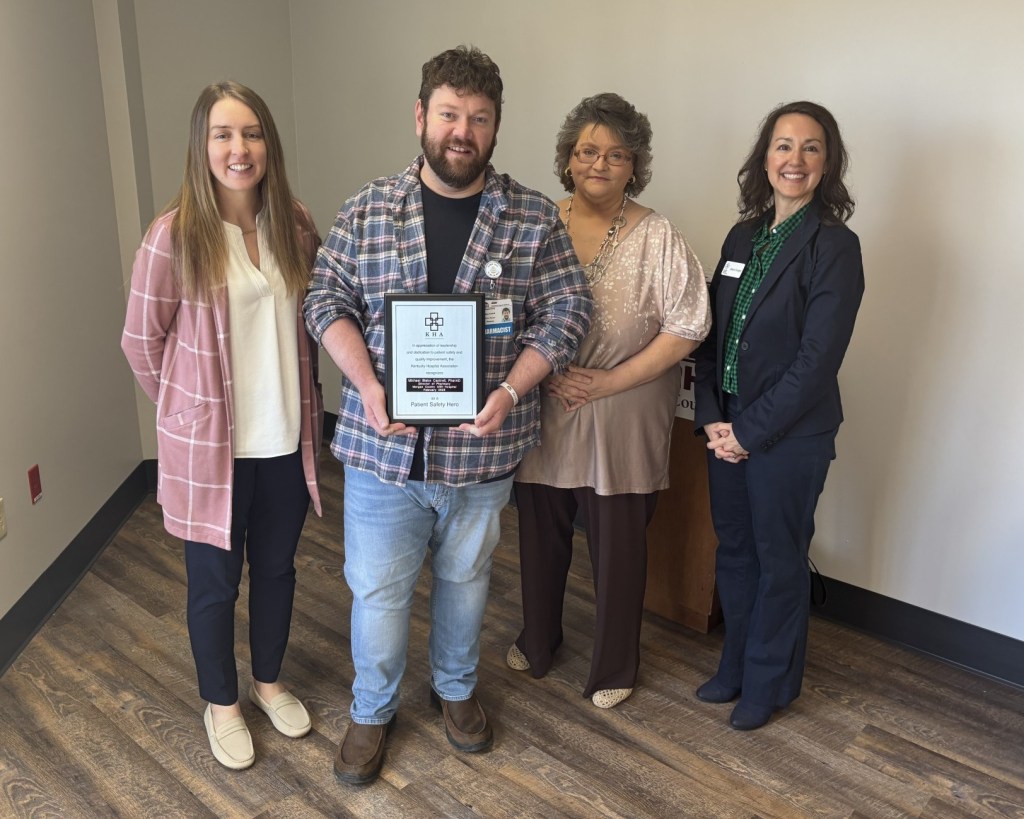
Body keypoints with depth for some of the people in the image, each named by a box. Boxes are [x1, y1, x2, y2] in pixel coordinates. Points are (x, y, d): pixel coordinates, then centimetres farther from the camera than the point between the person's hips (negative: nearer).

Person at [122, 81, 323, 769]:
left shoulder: (295, 225, -2)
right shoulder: (175, 236, -15)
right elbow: (142, 341, -5)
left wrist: (306, 401, 8)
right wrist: (190, 406, 3)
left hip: (288, 438, 4)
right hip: (210, 446, -4)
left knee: (277, 568, 20)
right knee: (215, 583, 14)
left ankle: (270, 681, 44)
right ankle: (221, 703, 38)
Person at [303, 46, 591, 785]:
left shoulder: (534, 218, -3)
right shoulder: (367, 211, 0)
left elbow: (567, 312, -4)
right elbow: (327, 301, 1)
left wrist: (511, 392, -19)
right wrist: (368, 385, -16)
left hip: (482, 444, 0)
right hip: (383, 443, 0)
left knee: (466, 577, 19)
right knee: (377, 588, 11)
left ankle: (456, 688, 45)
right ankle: (372, 712, 36)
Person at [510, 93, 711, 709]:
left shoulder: (658, 238, -6)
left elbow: (688, 325, -9)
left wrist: (608, 381, -14)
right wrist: (544, 373, -10)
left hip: (624, 422, -2)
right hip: (543, 413, 3)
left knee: (619, 547, 8)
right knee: (541, 535, 16)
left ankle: (615, 667, 30)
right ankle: (538, 641, 41)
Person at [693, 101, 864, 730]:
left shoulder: (834, 246, -12)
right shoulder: (743, 237, 8)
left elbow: (817, 359, -17)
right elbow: (712, 332, 7)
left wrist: (750, 430, -15)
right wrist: (712, 415, -4)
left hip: (791, 435, -6)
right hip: (728, 428, 6)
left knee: (779, 559, 10)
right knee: (733, 550, 17)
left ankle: (770, 683, 30)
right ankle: (736, 665, 37)